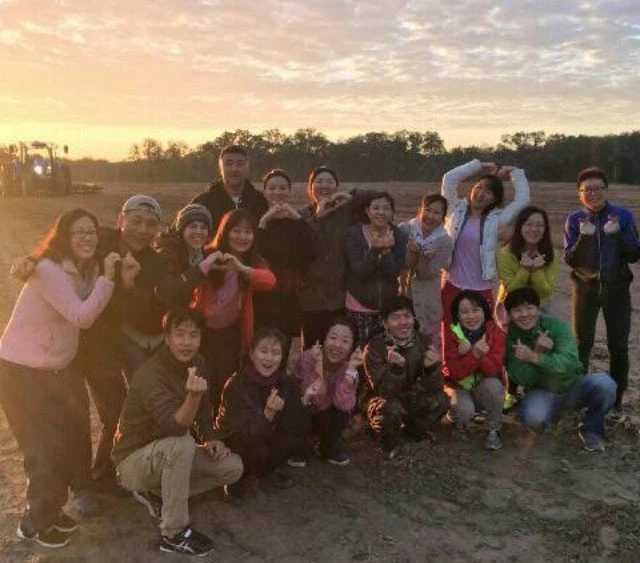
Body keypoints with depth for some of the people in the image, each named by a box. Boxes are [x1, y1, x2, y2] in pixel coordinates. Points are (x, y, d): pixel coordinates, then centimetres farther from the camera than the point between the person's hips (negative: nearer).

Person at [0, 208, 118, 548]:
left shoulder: (85, 270, 5)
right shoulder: (49, 270, -23)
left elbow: (94, 314, 1)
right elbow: (81, 317, -28)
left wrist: (119, 280, -8)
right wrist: (107, 278, -27)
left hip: (55, 369, 9)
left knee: (69, 438, 16)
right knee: (46, 446, -2)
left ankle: (50, 510, 36)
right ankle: (36, 522, 20)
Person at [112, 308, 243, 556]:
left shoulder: (196, 363, -5)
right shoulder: (151, 373, -29)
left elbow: (203, 409, 11)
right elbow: (176, 428, -38)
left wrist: (209, 438, -6)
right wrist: (193, 396, -56)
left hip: (169, 452, 7)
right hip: (135, 458, -7)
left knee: (233, 467, -4)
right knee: (182, 444, -36)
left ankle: (156, 494, 9)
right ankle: (174, 534, -20)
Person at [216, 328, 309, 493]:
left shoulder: (286, 383, -12)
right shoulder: (236, 385, -24)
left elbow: (299, 429, -16)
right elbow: (242, 433, -29)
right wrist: (267, 414, -44)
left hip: (268, 439, 5)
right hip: (235, 446, -5)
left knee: (296, 442, -18)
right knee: (258, 451, -31)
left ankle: (267, 471, 9)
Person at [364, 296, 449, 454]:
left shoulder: (423, 342, -10)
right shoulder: (375, 347, -20)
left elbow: (435, 387, -16)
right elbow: (383, 391, -28)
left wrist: (431, 367, -38)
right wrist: (396, 367, -46)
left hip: (412, 401, 4)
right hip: (385, 401, -4)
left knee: (440, 400, -23)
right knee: (392, 408, -35)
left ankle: (412, 430, 6)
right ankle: (388, 435, 0)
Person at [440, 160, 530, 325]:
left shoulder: (495, 220, 3)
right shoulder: (457, 211, 3)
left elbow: (522, 199, -2)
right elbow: (449, 178, -4)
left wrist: (514, 172, 7)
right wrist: (480, 166, 1)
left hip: (481, 290, 0)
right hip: (452, 287, 0)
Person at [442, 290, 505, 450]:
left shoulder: (495, 332, -14)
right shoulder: (451, 334, -17)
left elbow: (494, 369, -24)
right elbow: (455, 373, -24)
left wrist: (478, 355, -41)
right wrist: (475, 354, -40)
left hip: (484, 387, 1)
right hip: (459, 387, -1)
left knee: (494, 385, -32)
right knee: (465, 409, -32)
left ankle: (493, 430, -7)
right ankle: (459, 420, 8)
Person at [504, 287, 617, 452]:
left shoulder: (556, 325, -14)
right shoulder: (509, 337, -11)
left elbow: (570, 362, -28)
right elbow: (521, 379, -17)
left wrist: (535, 357, -41)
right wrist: (539, 351, -31)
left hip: (573, 387, 1)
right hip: (541, 392, 0)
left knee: (605, 383, -29)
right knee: (533, 417, -33)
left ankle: (591, 429, 0)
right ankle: (551, 414, 7)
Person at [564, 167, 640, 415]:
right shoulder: (574, 220, -3)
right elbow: (570, 260, -7)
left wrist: (617, 234, -22)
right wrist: (584, 238, -24)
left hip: (617, 289, 0)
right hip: (586, 289, 0)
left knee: (618, 346, 4)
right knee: (581, 344, 5)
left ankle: (616, 400, 17)